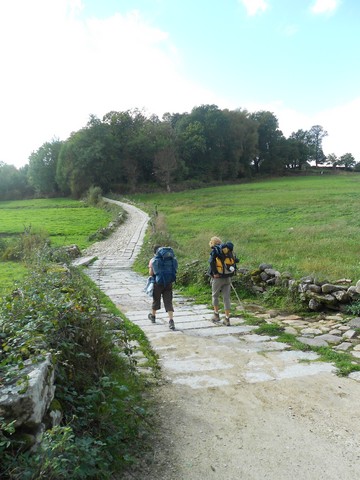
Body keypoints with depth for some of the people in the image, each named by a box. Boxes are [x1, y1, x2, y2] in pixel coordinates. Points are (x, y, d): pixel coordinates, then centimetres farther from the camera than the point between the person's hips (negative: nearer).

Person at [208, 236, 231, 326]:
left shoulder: (214, 252, -9)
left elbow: (211, 262, -26)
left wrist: (215, 273, -18)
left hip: (217, 278, -4)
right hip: (227, 278, 4)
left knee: (215, 296, 17)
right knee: (226, 298, 6)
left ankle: (216, 314, 24)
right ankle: (227, 318, 7)